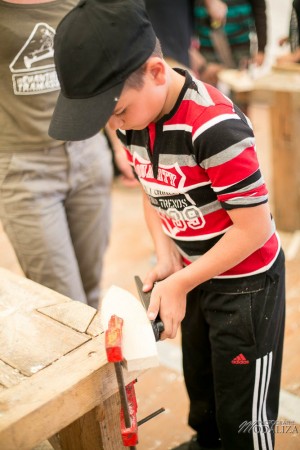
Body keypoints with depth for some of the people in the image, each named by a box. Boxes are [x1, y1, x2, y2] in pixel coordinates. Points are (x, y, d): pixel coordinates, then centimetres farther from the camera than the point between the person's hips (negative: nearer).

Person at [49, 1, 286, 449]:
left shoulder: (215, 127, -32)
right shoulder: (133, 119, -8)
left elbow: (254, 228, -26)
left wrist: (179, 285, -20)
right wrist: (167, 260, -9)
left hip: (247, 281, -7)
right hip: (195, 274, 7)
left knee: (243, 411, 8)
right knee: (198, 378, 26)